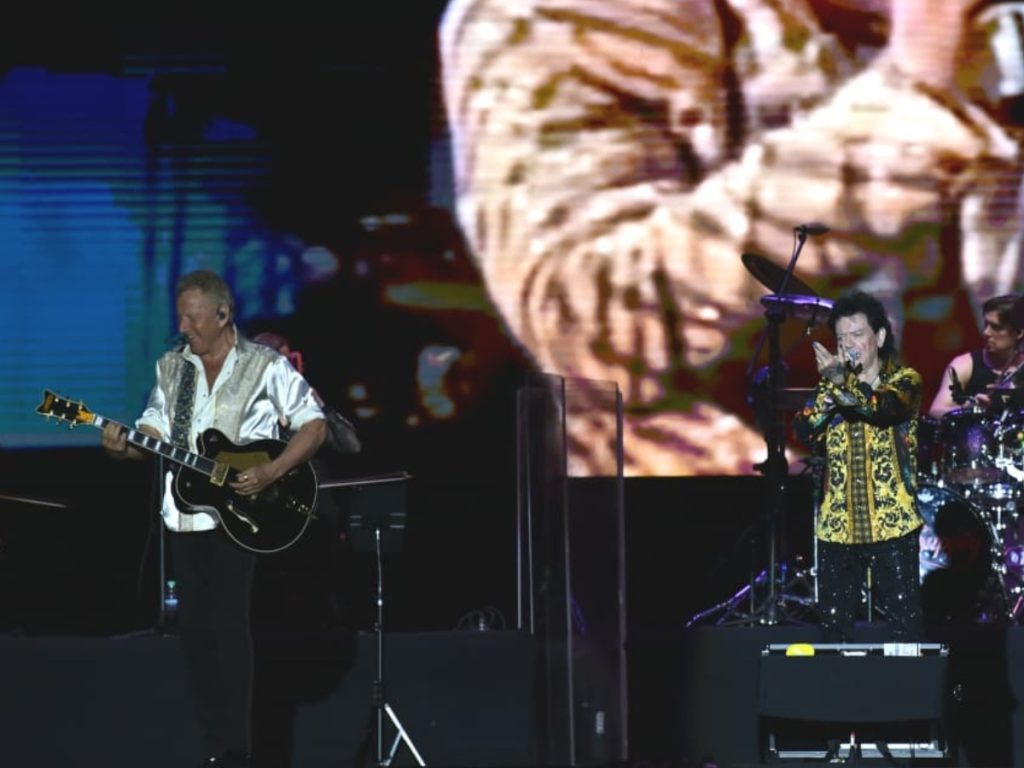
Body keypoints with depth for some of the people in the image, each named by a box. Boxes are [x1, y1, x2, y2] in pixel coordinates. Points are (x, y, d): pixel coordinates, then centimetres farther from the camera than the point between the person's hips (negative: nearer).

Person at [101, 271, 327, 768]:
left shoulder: (267, 368, -4)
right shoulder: (171, 367, 11)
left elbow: (314, 427, -5)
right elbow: (154, 433, 10)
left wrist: (269, 472, -17)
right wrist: (123, 446, -12)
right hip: (185, 516, 6)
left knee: (228, 622, -13)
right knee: (193, 625, 6)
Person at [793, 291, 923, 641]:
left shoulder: (904, 380, 1)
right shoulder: (831, 383, 14)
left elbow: (884, 408, -22)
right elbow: (804, 430, -2)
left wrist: (843, 383, -36)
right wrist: (829, 387, -16)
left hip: (892, 523, -4)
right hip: (837, 524, 4)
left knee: (905, 627, -3)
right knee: (833, 628, 5)